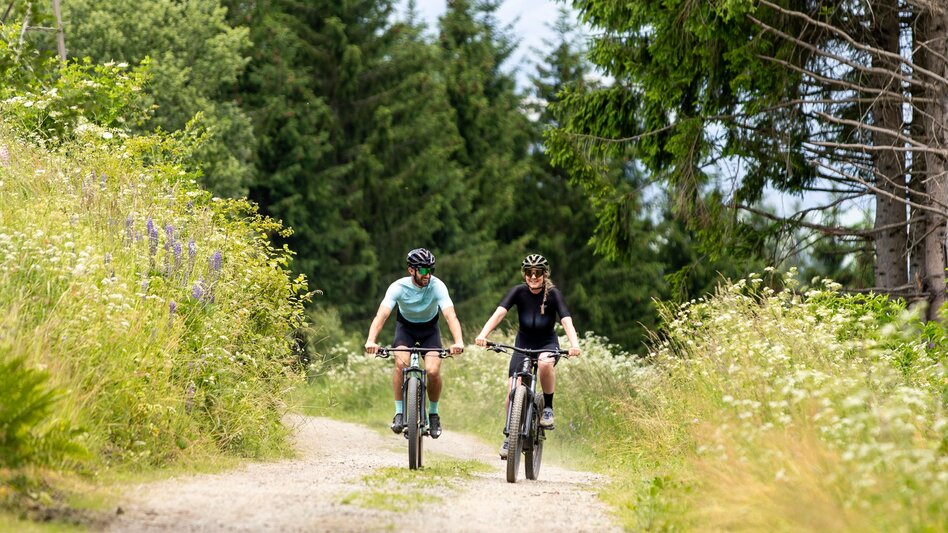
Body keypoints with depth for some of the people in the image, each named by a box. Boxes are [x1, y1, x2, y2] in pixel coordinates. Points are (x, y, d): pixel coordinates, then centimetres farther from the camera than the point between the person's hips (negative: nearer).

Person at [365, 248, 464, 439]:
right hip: (405, 327, 0)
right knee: (401, 363, -29)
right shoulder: (398, 287, -27)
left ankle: (433, 413, 5)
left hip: (429, 328, 0)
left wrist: (458, 341, -56)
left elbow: (450, 315, -37)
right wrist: (371, 340, -54)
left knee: (433, 371, -21)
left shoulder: (437, 286, -27)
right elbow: (381, 315, -36)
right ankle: (399, 413, -14)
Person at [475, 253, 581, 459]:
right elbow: (499, 313, -27)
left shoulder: (553, 294, -16)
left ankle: (548, 407, -14)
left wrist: (574, 344, -48)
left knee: (545, 363, -38)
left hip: (547, 344, -2)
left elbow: (566, 320, -28)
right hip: (523, 343, 2)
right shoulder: (519, 292, -13)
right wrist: (483, 334, -44)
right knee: (512, 390, -12)